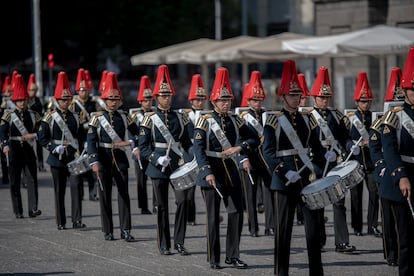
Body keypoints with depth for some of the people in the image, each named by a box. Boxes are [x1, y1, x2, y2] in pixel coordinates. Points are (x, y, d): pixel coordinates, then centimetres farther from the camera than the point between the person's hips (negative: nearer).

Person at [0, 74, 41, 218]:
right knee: (15, 182, 2)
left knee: (32, 179, -7)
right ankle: (18, 211, 9)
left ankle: (33, 209, -11)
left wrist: (32, 135, -12)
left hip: (29, 151, 2)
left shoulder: (33, 115, 7)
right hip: (14, 151, -2)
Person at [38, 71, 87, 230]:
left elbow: (81, 136, 15)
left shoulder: (76, 117, 9)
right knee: (59, 190, 4)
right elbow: (42, 138, -3)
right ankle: (61, 222, 12)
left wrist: (79, 150, -1)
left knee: (76, 186, -12)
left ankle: (77, 220, -13)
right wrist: (55, 148, -16)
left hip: (73, 158, 2)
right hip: (57, 159, -2)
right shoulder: (50, 117, 0)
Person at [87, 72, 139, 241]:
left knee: (124, 194, -1)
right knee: (105, 195, 4)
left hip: (120, 159, 2)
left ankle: (125, 230, 0)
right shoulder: (97, 118, -3)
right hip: (103, 160, -2)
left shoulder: (124, 117, 5)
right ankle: (108, 231, 11)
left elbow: (136, 132, 16)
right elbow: (91, 141, -8)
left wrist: (135, 148, -2)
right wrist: (94, 162, -16)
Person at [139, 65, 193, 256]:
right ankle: (164, 245, 13)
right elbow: (143, 147, -3)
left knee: (183, 200, -10)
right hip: (159, 168, -2)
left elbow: (186, 142, 14)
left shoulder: (180, 117, 9)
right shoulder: (150, 119, -1)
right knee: (162, 205, 3)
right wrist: (157, 159, -17)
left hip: (178, 165, 2)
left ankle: (179, 242, -1)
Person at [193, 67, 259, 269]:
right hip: (212, 172, -4)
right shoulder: (205, 122, -6)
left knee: (236, 213, 1)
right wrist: (207, 172, -24)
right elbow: (198, 149, -13)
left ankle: (233, 256, 10)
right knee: (213, 217, 1)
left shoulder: (235, 121, 8)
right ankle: (213, 259, 8)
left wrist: (240, 148, -11)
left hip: (231, 172, 5)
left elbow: (254, 140, 8)